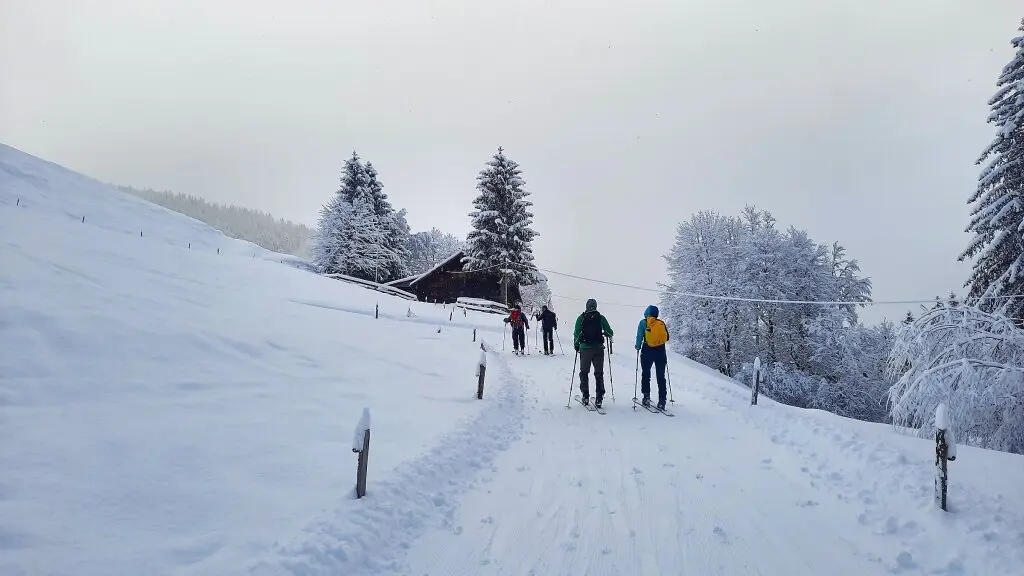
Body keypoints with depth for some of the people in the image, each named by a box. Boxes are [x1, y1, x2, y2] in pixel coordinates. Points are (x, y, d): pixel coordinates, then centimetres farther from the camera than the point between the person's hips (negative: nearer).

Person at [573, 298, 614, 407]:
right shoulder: (601, 318, 0)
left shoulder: (581, 318, -3)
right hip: (599, 348, 1)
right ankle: (599, 398, 2)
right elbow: (610, 333, 0)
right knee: (599, 373, 9)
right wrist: (604, 333, 22)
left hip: (585, 349, -1)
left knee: (584, 372, 12)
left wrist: (576, 345, 9)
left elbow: (576, 333, -5)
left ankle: (585, 396, 8)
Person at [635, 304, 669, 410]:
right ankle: (662, 401, 3)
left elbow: (639, 336, -9)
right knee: (661, 377, 7)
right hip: (660, 352, 2)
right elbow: (667, 338, 4)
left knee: (645, 374, 12)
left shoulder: (643, 322, -3)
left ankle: (646, 397, 6)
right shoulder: (662, 323, 3)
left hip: (647, 351, -2)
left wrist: (638, 347, 6)